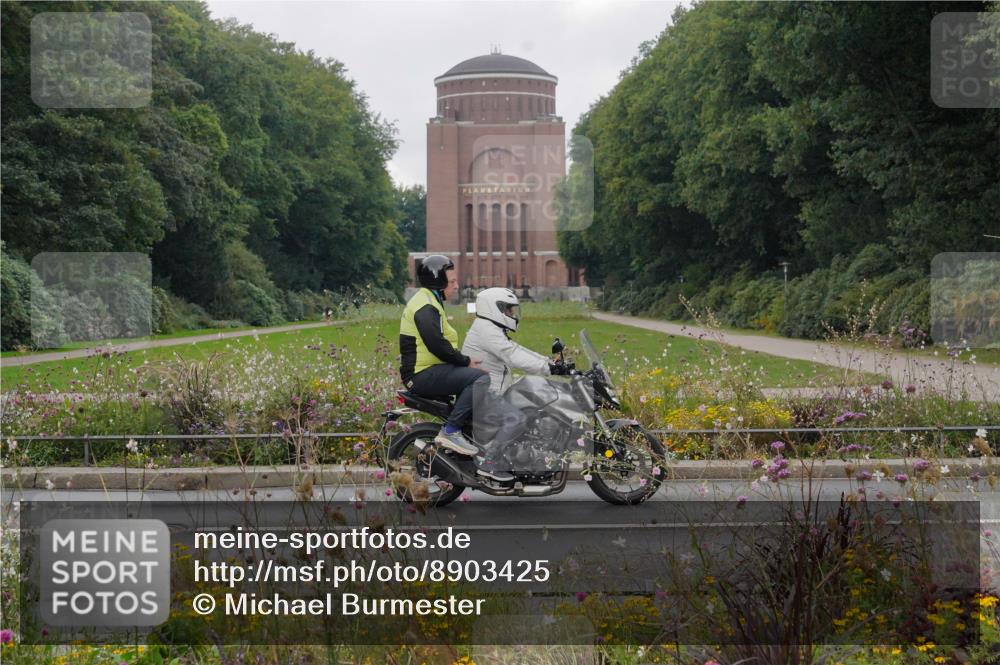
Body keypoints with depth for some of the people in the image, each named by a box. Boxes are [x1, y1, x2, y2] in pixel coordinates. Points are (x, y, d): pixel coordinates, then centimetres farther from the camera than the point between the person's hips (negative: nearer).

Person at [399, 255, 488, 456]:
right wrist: (465, 361, -14)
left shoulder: (429, 302, 21)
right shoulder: (425, 307, -14)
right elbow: (436, 345, -24)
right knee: (481, 378, -22)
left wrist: (465, 360, 10)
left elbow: (440, 342, 23)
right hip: (424, 374, -11)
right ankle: (450, 430, -25)